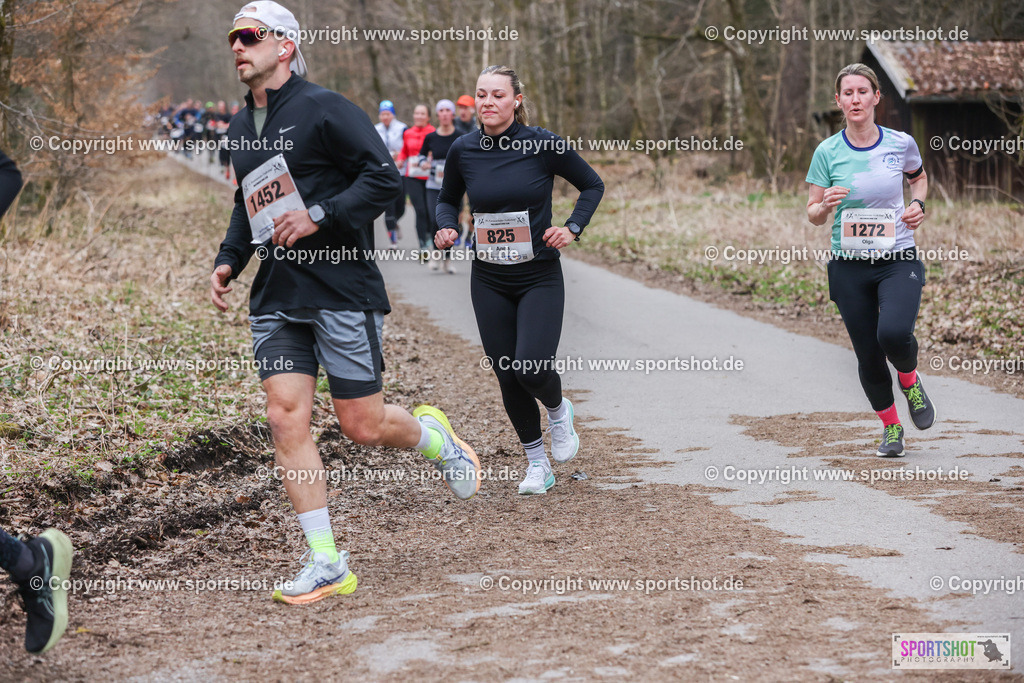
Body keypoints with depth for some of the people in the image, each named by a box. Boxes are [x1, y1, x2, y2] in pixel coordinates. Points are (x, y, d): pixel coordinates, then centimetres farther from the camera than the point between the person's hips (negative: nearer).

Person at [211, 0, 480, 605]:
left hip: (342, 288, -6)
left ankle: (434, 437, 34)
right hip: (276, 295, 6)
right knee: (287, 418, -5)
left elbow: (386, 176, -15)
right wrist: (229, 260, 12)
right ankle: (326, 565, -1)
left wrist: (320, 215, -21)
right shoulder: (241, 129, 14)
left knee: (364, 426, -2)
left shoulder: (325, 110, -9)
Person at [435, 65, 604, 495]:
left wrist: (572, 228, -10)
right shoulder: (463, 150, -2)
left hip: (539, 277, -3)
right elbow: (447, 199, 16)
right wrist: (445, 227, -5)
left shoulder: (543, 145, -10)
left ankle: (558, 411, 19)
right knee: (508, 379, 3)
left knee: (532, 368, -18)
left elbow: (592, 186, 4)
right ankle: (537, 465, 23)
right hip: (489, 281, 3)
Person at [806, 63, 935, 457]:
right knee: (868, 355, 2)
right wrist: (826, 205, -19)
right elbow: (813, 215, 3)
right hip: (849, 265, 1)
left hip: (898, 260, -1)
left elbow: (919, 176, 22)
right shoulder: (828, 152, -2)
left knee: (894, 334, -26)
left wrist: (918, 204, 2)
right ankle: (890, 428, 27)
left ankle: (910, 381, 8)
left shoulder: (901, 143, 0)